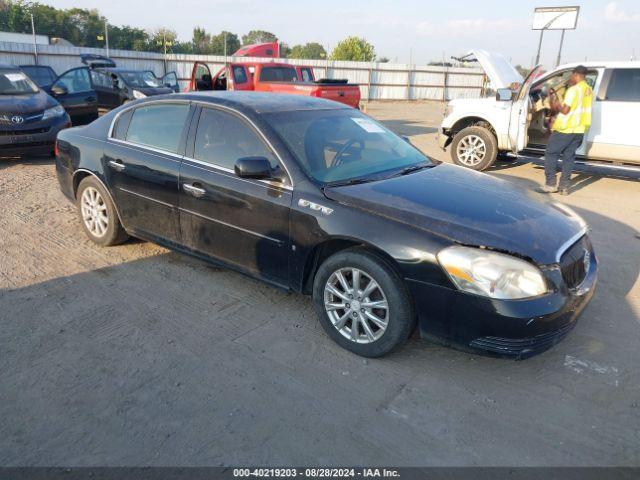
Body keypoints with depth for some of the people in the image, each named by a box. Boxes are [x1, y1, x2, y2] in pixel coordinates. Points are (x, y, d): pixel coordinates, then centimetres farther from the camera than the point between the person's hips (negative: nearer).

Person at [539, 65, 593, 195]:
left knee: (551, 154, 2)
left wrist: (556, 104, 0)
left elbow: (565, 110, -19)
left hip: (565, 129, -8)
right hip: (579, 130, 8)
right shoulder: (589, 91, 12)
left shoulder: (574, 89, -14)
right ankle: (564, 187, 9)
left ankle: (551, 184, -1)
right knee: (569, 157, 10)